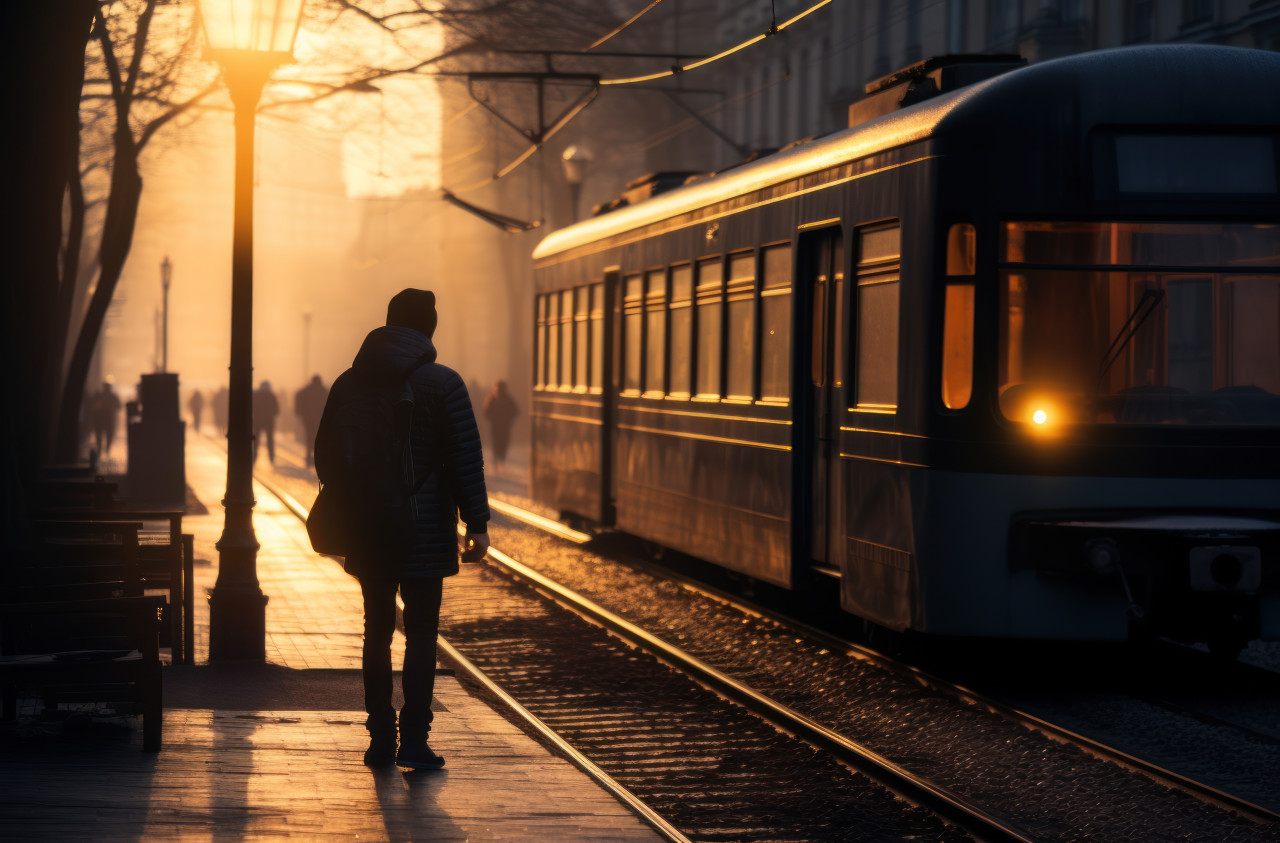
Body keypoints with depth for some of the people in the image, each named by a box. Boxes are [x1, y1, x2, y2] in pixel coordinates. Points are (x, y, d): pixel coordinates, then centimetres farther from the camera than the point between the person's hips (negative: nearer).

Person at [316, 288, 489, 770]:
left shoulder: (349, 383, 6)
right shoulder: (442, 383, -7)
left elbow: (325, 457, 11)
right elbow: (467, 457, -11)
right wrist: (477, 524, -9)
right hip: (426, 530, -4)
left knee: (377, 632, 12)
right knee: (421, 634, 0)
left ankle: (380, 739, 12)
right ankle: (413, 741, -4)